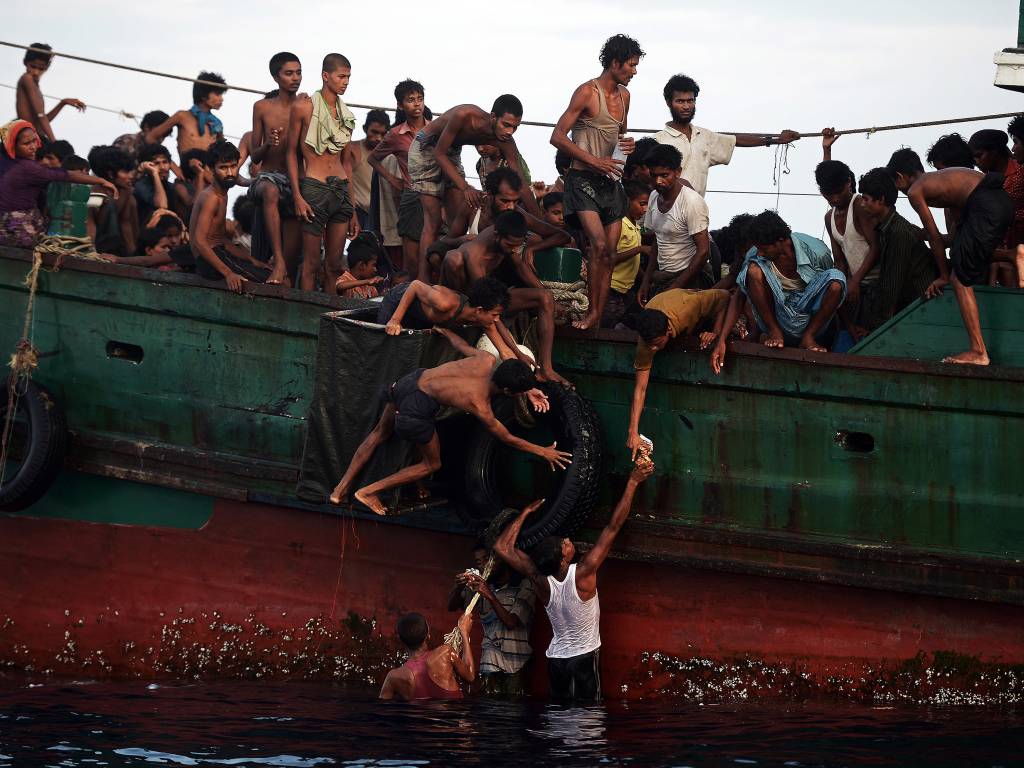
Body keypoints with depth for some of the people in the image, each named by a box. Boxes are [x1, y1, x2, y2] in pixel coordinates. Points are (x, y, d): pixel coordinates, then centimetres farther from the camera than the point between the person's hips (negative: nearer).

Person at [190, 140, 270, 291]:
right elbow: (199, 241, -25)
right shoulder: (211, 197, -14)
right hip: (208, 262, -10)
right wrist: (228, 273, -30)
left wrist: (251, 260, 15)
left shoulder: (221, 195, 17)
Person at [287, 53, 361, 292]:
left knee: (334, 264, 5)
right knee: (312, 263, -5)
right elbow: (291, 153, 0)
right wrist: (297, 197, -10)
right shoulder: (303, 108, -1)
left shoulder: (346, 115, 14)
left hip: (341, 189, 5)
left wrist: (353, 210, 17)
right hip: (314, 188, -5)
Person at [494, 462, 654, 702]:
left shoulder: (541, 581, -13)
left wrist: (526, 513, 0)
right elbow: (613, 527, -23)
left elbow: (502, 547, -7)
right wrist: (633, 482, -21)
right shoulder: (583, 575, -23)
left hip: (556, 658, 4)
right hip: (586, 656, -4)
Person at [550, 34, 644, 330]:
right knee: (599, 245, -21)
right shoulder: (587, 92, -10)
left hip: (610, 182, 7)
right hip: (584, 180, -7)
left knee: (609, 255, 2)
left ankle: (598, 319, 4)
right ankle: (592, 313, -12)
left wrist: (627, 144, 6)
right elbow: (558, 137, -13)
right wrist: (595, 161, -18)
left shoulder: (624, 95, 14)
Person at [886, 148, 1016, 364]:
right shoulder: (939, 179, 31)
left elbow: (934, 237, 7)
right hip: (1002, 199, 9)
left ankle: (978, 352, -6)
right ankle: (1013, 257, 11)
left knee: (961, 279, -1)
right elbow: (956, 225, 29)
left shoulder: (915, 191, 7)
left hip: (985, 206, -9)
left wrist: (944, 276, 16)